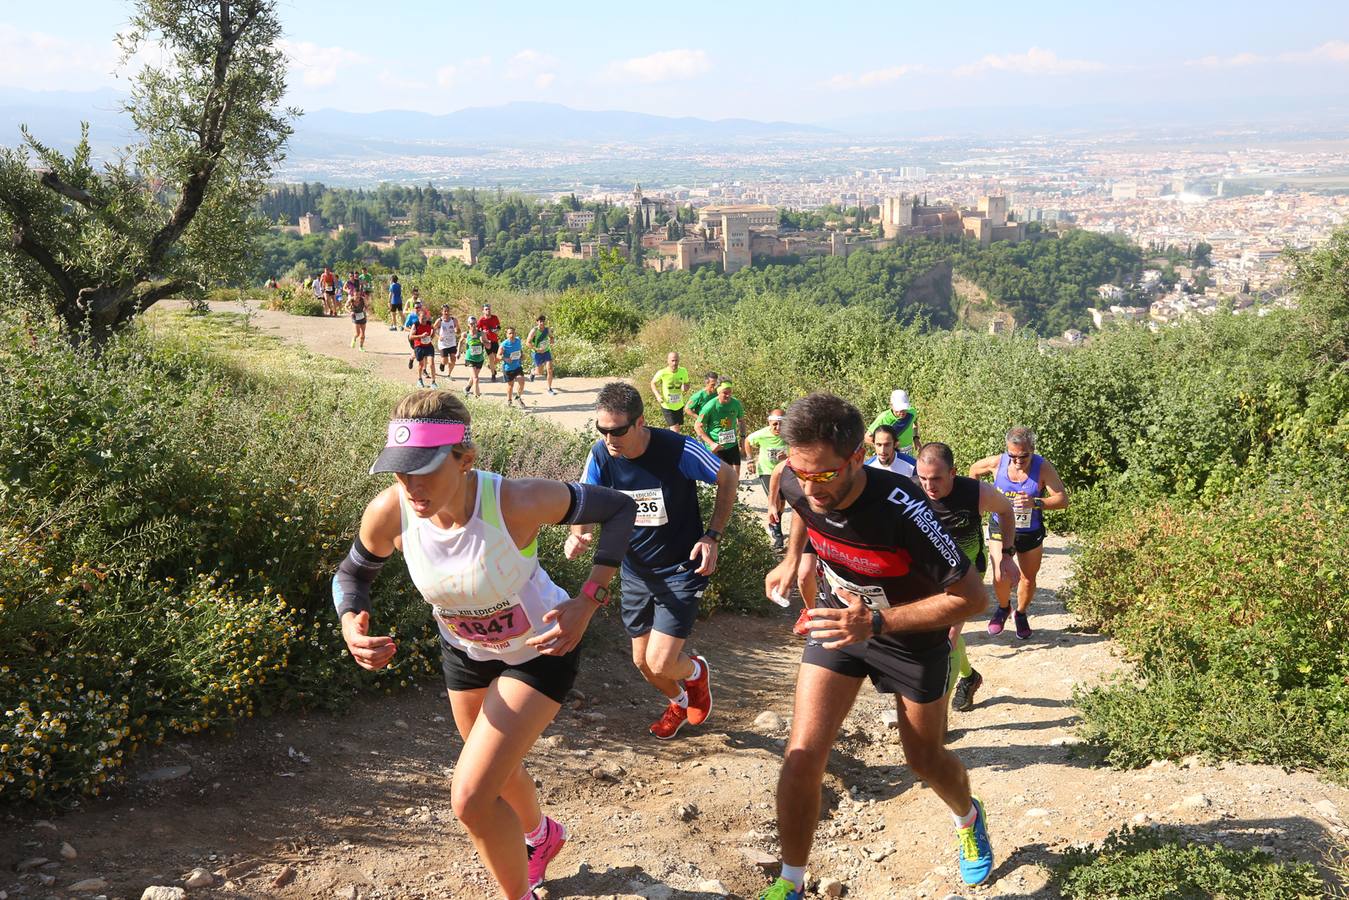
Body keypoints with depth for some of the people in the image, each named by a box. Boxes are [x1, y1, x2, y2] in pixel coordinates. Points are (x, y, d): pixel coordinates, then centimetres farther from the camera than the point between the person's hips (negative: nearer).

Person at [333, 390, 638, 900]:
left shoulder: (517, 502, -38)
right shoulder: (388, 514, -27)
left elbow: (620, 509, -23)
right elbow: (351, 576, -5)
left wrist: (588, 601, -31)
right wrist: (351, 627, -27)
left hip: (541, 650, -5)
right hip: (465, 651, 5)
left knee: (471, 798, -14)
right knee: (497, 769, 29)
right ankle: (541, 835, 64)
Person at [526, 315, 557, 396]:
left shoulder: (548, 329, -6)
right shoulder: (534, 331, -20)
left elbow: (551, 337, 16)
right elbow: (528, 342, -20)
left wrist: (551, 341, -8)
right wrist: (537, 349, -28)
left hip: (546, 351, 3)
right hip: (537, 353, -3)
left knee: (549, 369, -9)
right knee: (540, 371, 8)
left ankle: (549, 389, 0)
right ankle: (533, 372, 47)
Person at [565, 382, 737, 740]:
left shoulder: (679, 451, -24)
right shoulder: (601, 455, -13)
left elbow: (727, 478, -7)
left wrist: (712, 537, -14)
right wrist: (577, 535, -26)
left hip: (681, 571, -5)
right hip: (636, 572, 5)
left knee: (661, 664, -13)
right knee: (642, 661, 14)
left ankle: (696, 671, 25)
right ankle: (678, 703, 48)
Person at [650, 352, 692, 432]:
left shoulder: (683, 371, -11)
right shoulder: (662, 373, -21)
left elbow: (687, 383, 5)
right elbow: (653, 383, -3)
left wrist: (685, 388, -19)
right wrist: (657, 395, -18)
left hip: (679, 405, 4)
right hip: (667, 406, -4)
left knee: (678, 428, 18)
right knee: (674, 430, -11)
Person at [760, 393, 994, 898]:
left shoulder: (903, 510, -38)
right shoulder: (798, 486, -22)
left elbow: (972, 596, -31)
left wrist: (876, 621, -37)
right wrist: (792, 560, 2)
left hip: (913, 632, -3)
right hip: (839, 620, 3)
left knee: (924, 758, 16)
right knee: (803, 756, -9)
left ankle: (968, 819, 52)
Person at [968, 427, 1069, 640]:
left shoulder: (1043, 467, -21)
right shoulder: (997, 462, -17)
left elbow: (1063, 500, -24)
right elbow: (974, 470, 6)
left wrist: (1036, 503, -40)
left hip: (1031, 532, 0)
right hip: (1001, 529, 0)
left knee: (1028, 579, 14)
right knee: (1001, 577, -10)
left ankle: (1021, 615, 42)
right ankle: (1003, 607, 23)